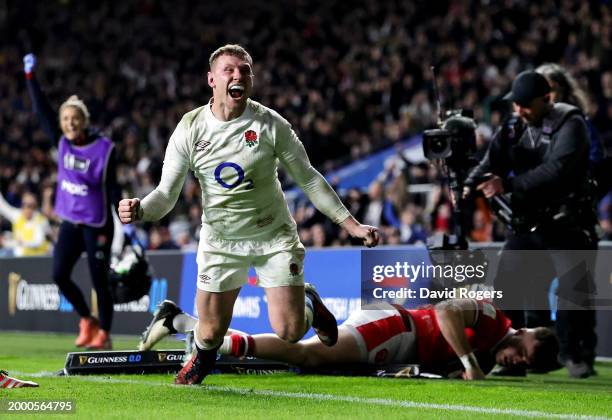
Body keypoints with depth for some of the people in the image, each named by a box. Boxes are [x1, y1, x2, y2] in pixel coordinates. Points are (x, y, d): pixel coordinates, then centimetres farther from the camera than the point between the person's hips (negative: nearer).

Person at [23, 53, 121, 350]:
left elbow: (112, 187, -8)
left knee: (99, 281, -1)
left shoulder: (104, 148, -12)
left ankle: (104, 334, 12)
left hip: (96, 224, -5)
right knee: (59, 275, -1)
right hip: (70, 222, 5)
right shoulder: (62, 142, 0)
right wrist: (30, 75, -1)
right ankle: (87, 320, 19)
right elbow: (41, 110, 2)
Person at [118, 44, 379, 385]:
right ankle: (202, 358, 39)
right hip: (220, 240, 1)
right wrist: (139, 211, -30)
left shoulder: (271, 124, -12)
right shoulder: (190, 129, -10)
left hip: (275, 235, -1)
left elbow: (308, 178, -2)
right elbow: (166, 195, -7)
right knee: (211, 334, -1)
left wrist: (352, 225, -4)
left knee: (289, 332, -8)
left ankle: (308, 302, 30)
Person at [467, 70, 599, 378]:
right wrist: (469, 186, -23)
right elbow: (492, 162, -2)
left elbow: (556, 170, -27)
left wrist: (508, 184, -34)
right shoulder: (514, 127, 5)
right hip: (529, 222, 6)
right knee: (506, 285, 1)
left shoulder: (569, 124, -13)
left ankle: (578, 355, 5)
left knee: (573, 289, -7)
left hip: (568, 223, -5)